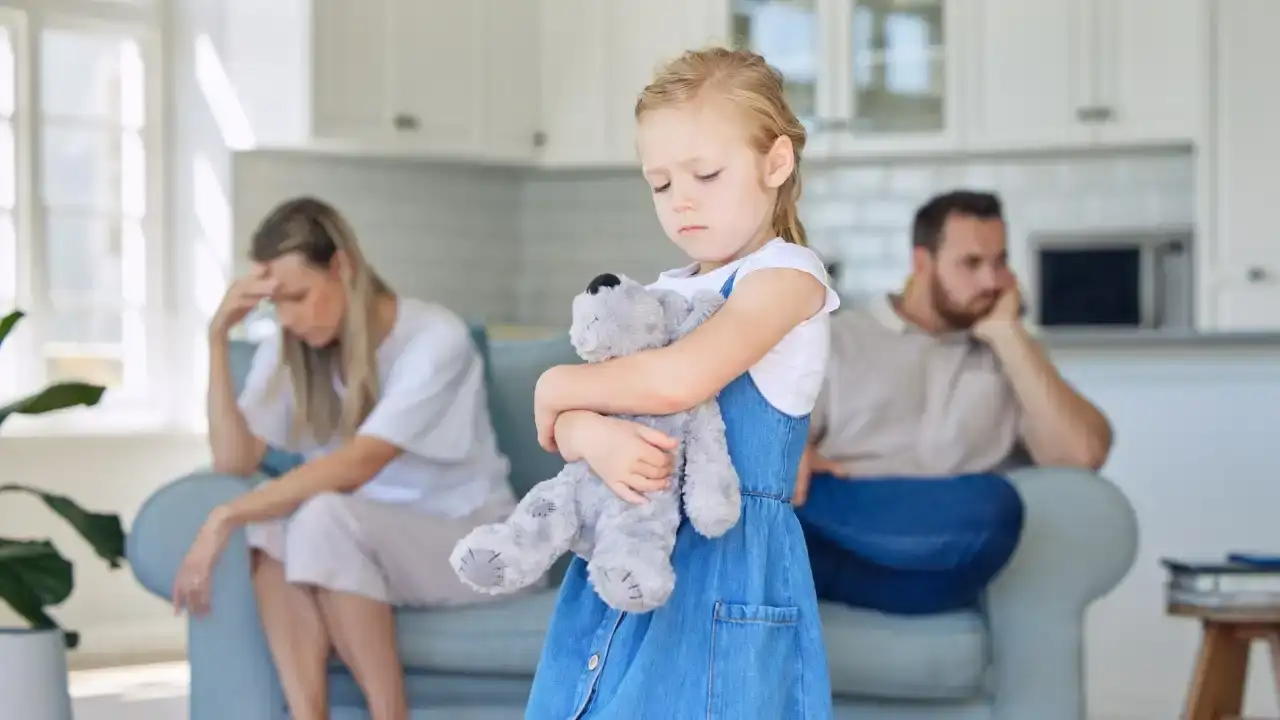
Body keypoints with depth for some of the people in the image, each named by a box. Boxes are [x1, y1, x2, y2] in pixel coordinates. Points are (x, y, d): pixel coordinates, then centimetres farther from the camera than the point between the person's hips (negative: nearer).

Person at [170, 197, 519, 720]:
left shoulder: (436, 338, -19)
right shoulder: (289, 349, -2)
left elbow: (356, 466, -29)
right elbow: (234, 462, -11)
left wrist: (225, 519, -33)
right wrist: (218, 338, -17)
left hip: (473, 543, -5)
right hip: (369, 546, 5)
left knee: (327, 516, -33)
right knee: (272, 516, -26)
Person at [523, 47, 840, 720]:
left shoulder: (786, 275, -6)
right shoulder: (664, 293, 15)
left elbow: (675, 380, -22)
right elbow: (565, 427, 8)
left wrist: (555, 387, -5)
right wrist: (593, 436, -17)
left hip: (726, 570, -6)